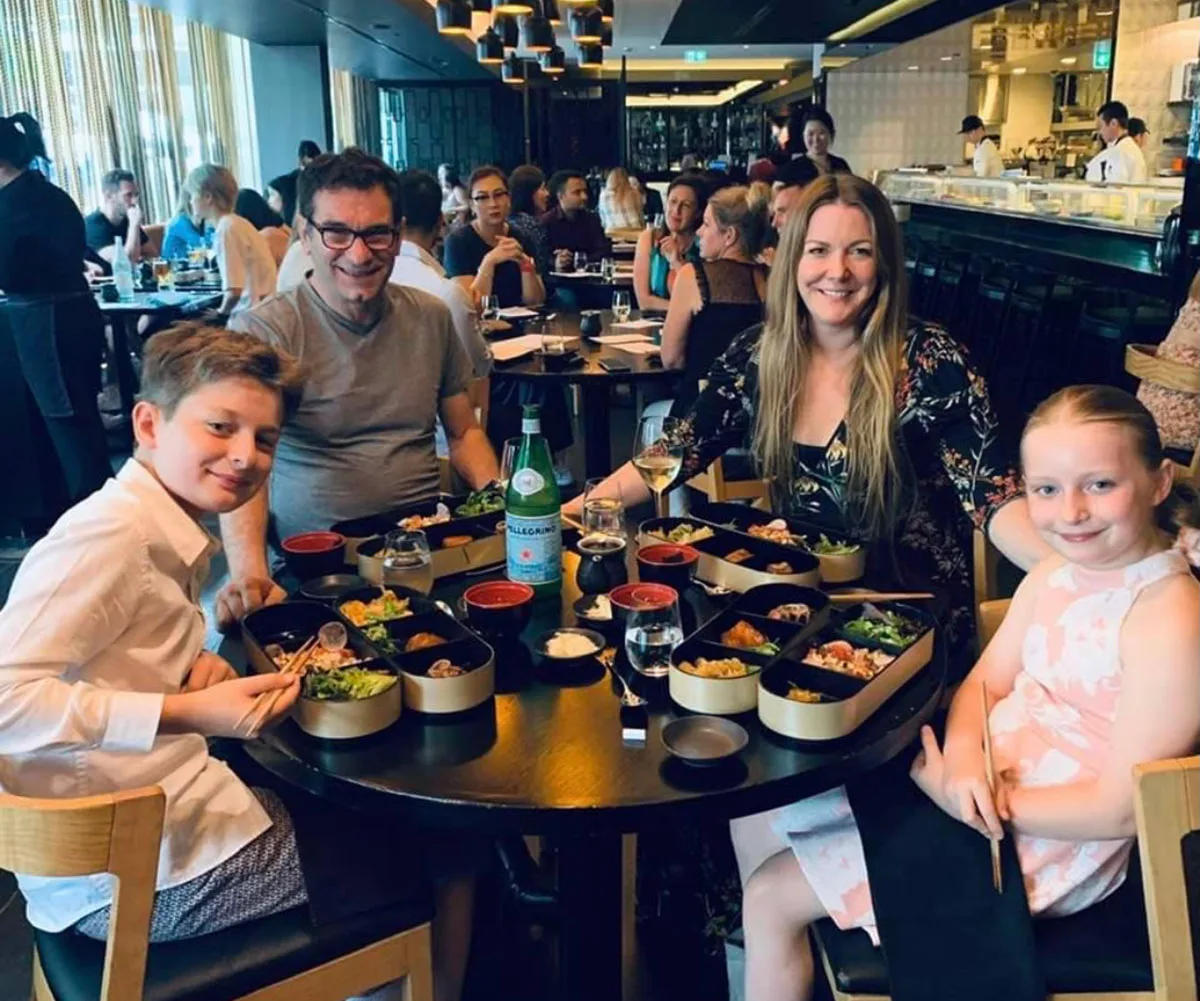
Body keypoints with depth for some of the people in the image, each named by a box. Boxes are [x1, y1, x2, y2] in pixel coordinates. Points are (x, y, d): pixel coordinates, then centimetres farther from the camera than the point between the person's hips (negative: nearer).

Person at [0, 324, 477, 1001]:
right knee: (446, 856, 2)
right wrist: (186, 712, -29)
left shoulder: (169, 534, 7)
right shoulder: (108, 536, -19)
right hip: (137, 877, -9)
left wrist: (198, 666, -3)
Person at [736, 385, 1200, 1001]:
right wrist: (964, 755, -17)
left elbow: (1119, 808, -24)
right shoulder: (1053, 575, 0)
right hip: (984, 777, 8)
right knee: (759, 822, 11)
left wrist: (953, 794, -21)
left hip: (1052, 838, -8)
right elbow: (985, 682, 7)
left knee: (772, 895, -4)